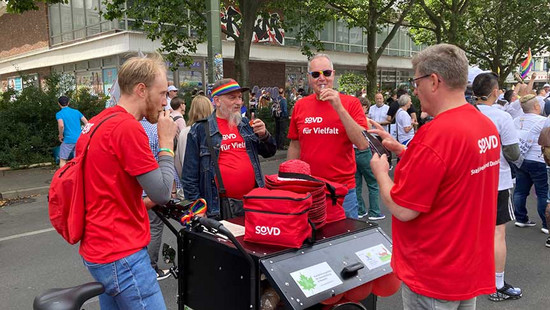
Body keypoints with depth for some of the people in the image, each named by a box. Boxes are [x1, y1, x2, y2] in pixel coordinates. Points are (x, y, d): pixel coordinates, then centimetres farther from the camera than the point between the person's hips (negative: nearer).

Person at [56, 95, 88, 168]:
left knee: (62, 160, 7)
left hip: (68, 140, -4)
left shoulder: (59, 114, -4)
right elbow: (86, 123, 4)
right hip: (79, 139, 4)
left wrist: (60, 136, -5)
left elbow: (61, 126, -21)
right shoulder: (76, 111, 9)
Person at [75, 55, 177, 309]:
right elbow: (162, 192, -19)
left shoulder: (98, 123, 10)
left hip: (98, 248, 10)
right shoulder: (129, 127, -20)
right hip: (122, 255, -10)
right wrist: (166, 142, -9)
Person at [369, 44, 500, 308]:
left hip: (434, 276, -8)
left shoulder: (436, 134, -27)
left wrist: (380, 172, -5)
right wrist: (401, 149, 10)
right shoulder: (487, 126, 2)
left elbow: (402, 210, -22)